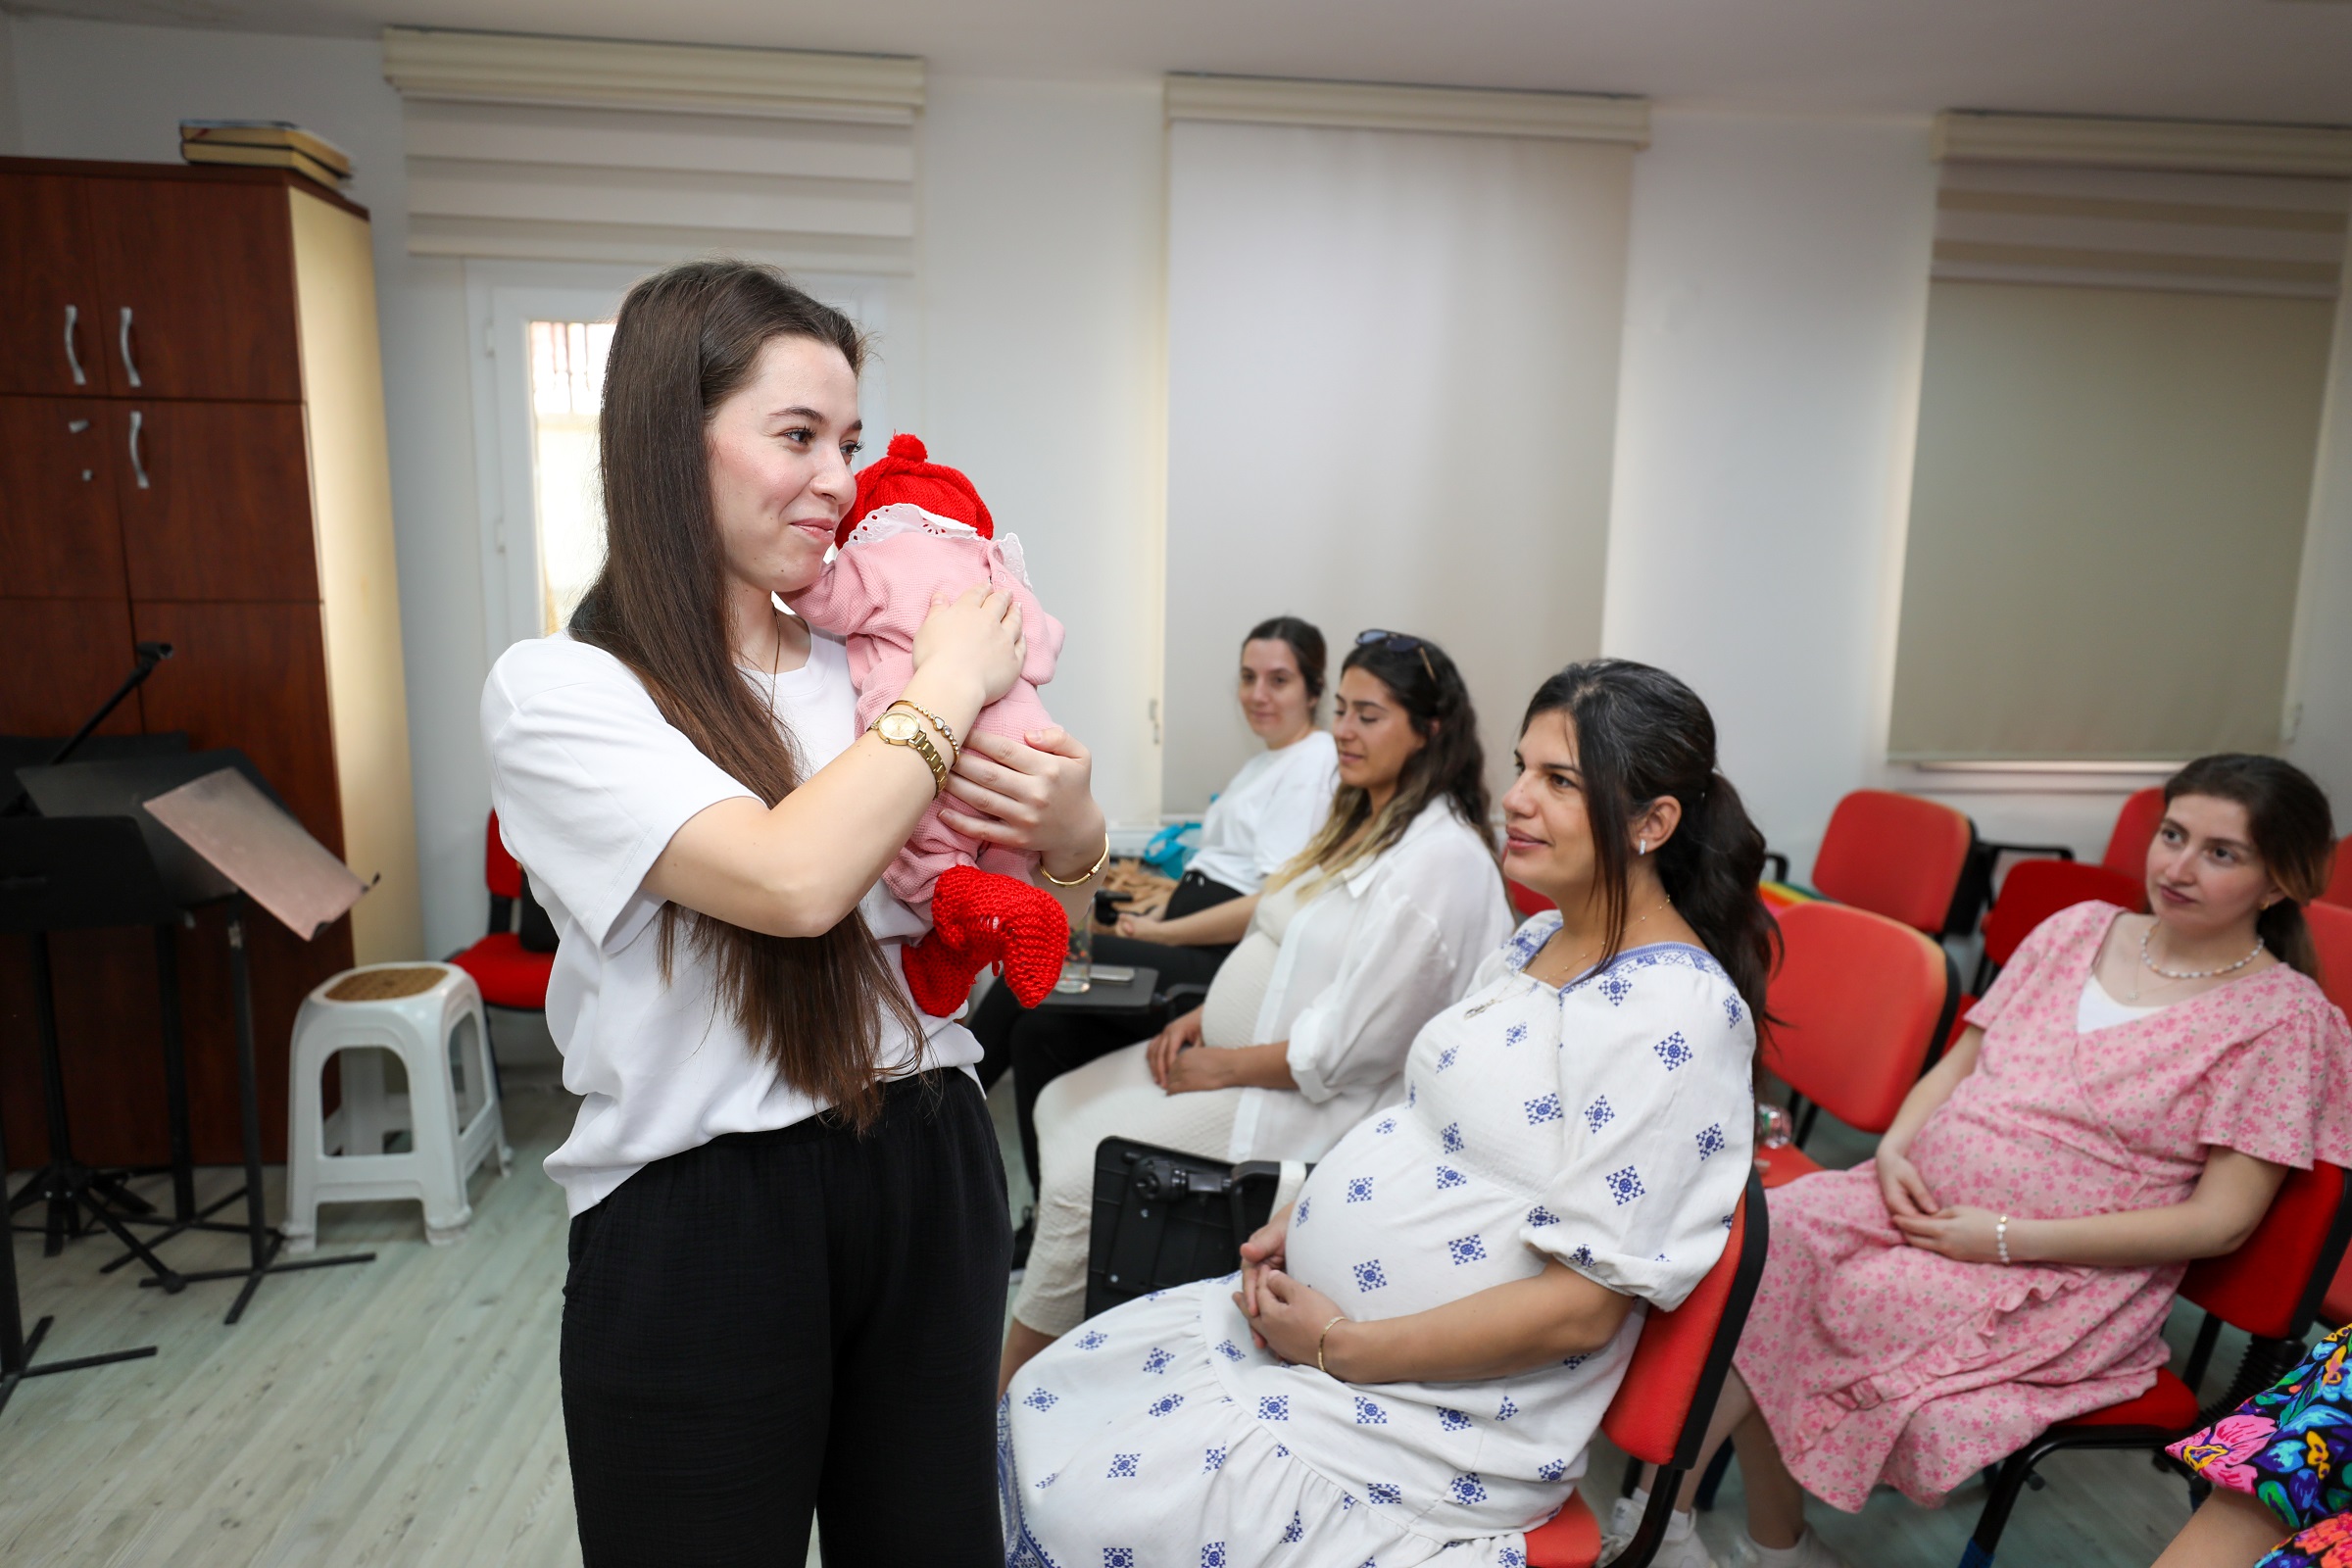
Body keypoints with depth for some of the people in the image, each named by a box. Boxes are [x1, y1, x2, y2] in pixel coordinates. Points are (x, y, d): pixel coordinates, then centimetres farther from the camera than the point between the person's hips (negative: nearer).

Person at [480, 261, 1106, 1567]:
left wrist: (1068, 823, -14)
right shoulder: (555, 692, -11)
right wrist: (948, 684, -14)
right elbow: (791, 879, -27)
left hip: (929, 1172, 5)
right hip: (702, 1223, -4)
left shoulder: (867, 666, 2)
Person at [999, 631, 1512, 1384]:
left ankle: (1012, 1378, 6)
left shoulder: (1439, 859, -22)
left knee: (1082, 1168, -15)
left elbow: (1343, 1051, -24)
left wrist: (1217, 1067, -16)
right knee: (1059, 1104, 4)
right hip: (1227, 1053, 10)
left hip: (1306, 1101, -10)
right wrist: (1201, 1016, 3)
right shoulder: (1364, 821, 10)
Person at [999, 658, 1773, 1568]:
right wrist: (1299, 1218, 2)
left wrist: (1340, 1346, -18)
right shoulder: (1540, 940, 7)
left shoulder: (1676, 1009, -22)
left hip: (1434, 1416, -9)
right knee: (1041, 1400, 7)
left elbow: (1581, 1306, -23)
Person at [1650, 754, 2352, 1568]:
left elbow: (2218, 1222, -8)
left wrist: (2010, 1238, -14)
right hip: (1914, 1199, 5)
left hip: (2059, 1280, -5)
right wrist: (1896, 1145, -5)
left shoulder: (2284, 1016, -3)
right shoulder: (2078, 928, 11)